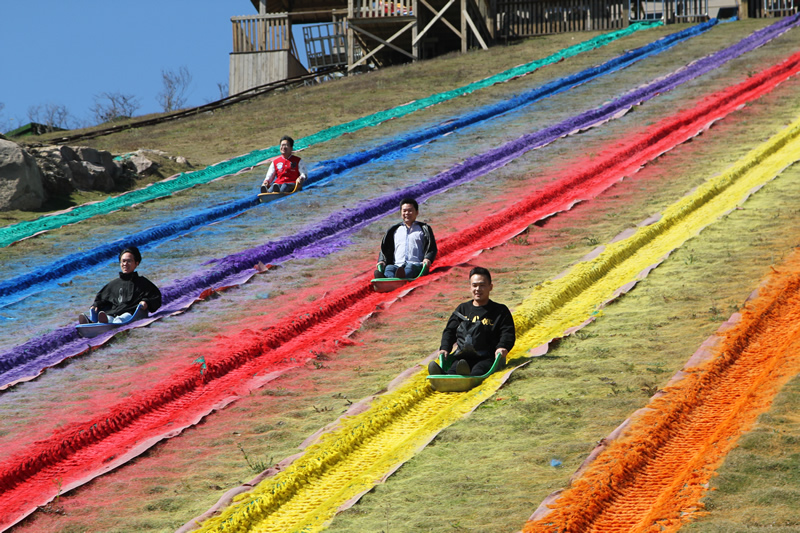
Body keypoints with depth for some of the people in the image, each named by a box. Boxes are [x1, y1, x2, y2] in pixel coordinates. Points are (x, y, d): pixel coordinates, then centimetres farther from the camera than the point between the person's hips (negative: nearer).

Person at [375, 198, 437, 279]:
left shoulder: (424, 229, 20)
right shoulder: (394, 230, 28)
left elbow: (431, 248, 12)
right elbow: (385, 248, 27)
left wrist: (428, 259, -9)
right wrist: (382, 261, 7)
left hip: (416, 265, -2)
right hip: (397, 265, 2)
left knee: (410, 267, -39)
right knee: (388, 268, -34)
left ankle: (401, 278, -75)